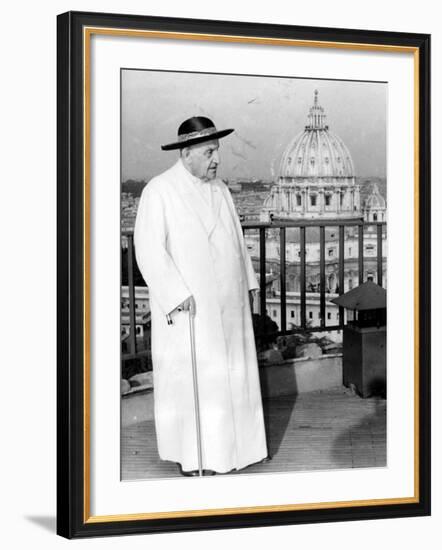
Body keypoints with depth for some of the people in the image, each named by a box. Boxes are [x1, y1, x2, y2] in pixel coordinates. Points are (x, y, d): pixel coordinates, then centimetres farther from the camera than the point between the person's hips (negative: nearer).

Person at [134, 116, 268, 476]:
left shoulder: (220, 189, 11)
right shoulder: (159, 192, -9)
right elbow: (149, 250, -14)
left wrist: (246, 286, 11)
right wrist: (178, 295, -20)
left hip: (227, 307, 6)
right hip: (187, 309, -6)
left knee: (232, 375, 10)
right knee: (190, 379, -1)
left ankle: (233, 446, 21)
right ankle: (191, 456, 10)